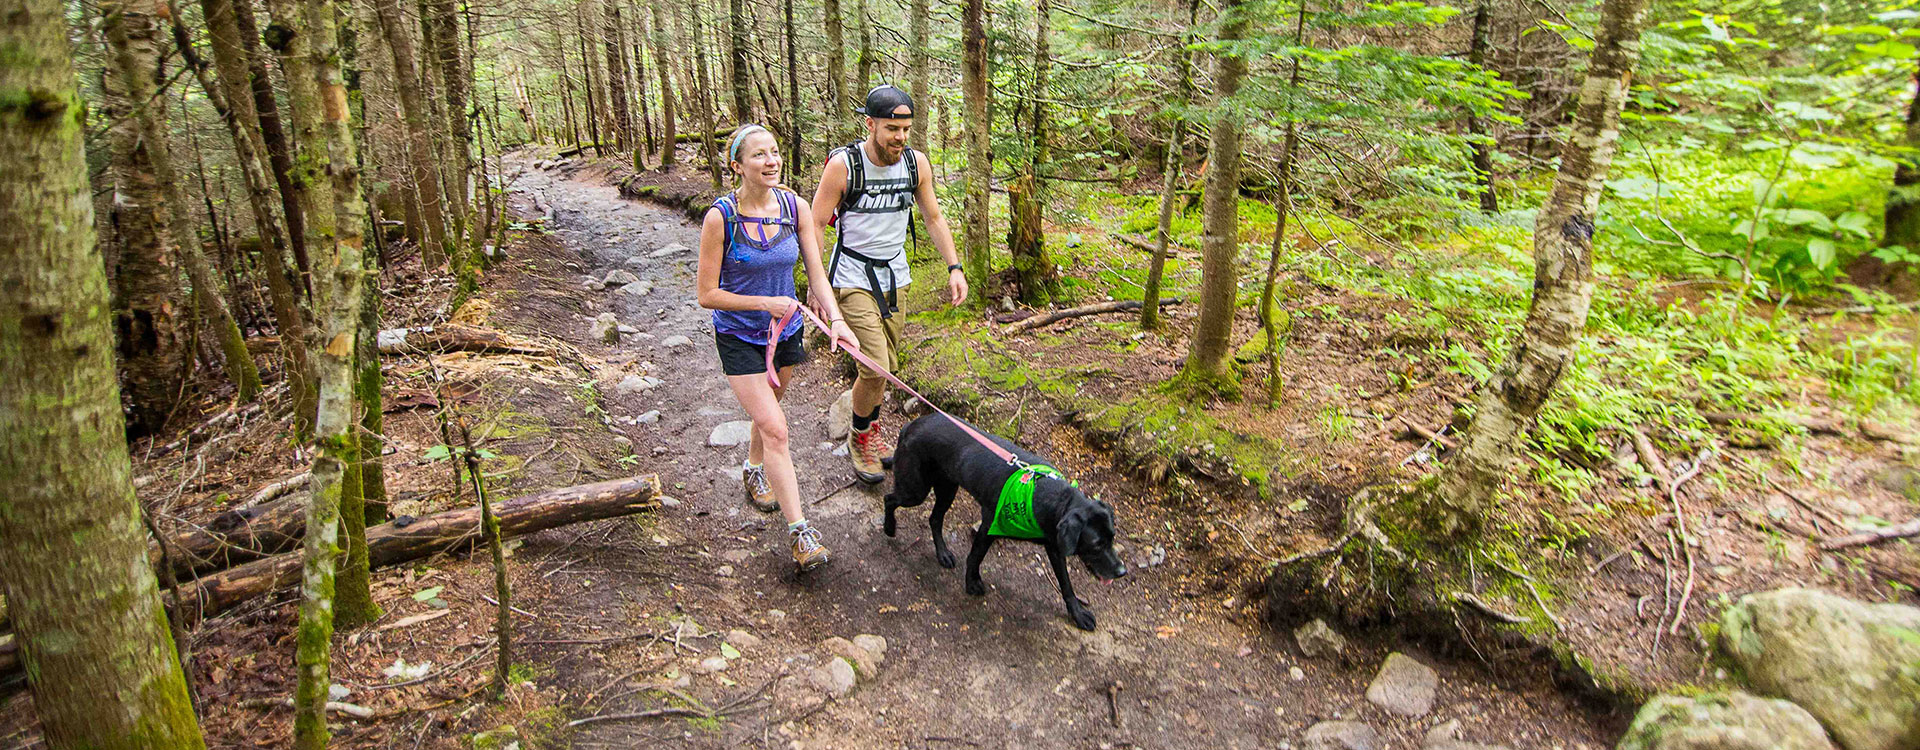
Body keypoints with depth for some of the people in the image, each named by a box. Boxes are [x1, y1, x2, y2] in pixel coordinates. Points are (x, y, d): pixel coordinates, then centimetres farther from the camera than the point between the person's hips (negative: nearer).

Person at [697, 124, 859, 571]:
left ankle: (754, 472, 55)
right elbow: (708, 294, -16)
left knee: (767, 412, 25)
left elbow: (815, 271, -6)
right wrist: (764, 303, -25)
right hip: (738, 337, -4)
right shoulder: (720, 217, -20)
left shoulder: (795, 207, -9)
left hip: (784, 331, 5)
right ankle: (801, 533, -6)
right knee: (775, 428, -12)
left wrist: (835, 318, -22)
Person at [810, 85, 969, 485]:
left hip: (894, 276, 5)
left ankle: (870, 431, 36)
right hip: (853, 279, -5)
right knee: (875, 369, -12)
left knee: (887, 366, 12)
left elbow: (934, 218, 9)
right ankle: (859, 440, 14)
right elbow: (815, 225, -11)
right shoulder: (843, 165, -16)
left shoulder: (917, 163, -3)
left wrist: (954, 267, 1)